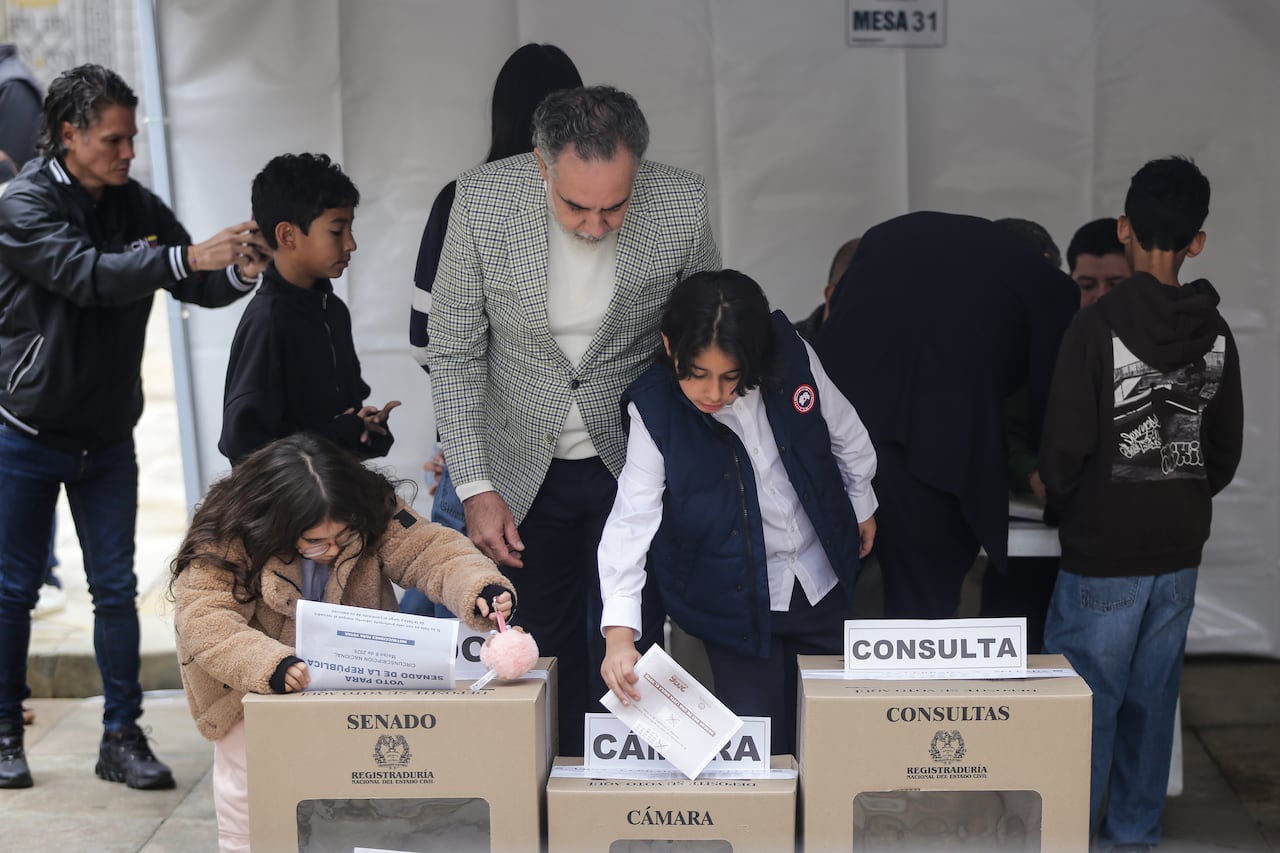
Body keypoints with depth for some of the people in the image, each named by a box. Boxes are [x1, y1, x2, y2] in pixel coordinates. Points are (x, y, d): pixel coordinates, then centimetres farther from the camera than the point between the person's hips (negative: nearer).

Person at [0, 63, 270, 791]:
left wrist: (240, 272, -22)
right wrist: (189, 257, -39)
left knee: (116, 588, 6)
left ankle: (123, 737, 16)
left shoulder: (138, 207, 1)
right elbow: (86, 275, -31)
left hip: (109, 437, 4)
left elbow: (199, 286, 1)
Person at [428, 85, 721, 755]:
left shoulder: (681, 204, -17)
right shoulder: (482, 200, -18)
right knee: (542, 653, 12)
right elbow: (453, 352, -8)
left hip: (632, 463, 0)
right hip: (522, 469, 1)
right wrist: (476, 487, -11)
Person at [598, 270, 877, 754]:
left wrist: (862, 505, 17)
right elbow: (631, 519, -28)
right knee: (759, 739, 0)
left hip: (822, 581, 3)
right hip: (736, 601, -3)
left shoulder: (791, 359, -17)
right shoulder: (655, 411, -22)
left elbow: (845, 433, 2)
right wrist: (619, 632, -38)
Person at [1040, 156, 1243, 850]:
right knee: (1152, 697, 14)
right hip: (1180, 550, 5)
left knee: (1087, 698, 5)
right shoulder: (1216, 333, 1)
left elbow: (1065, 446, -14)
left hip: (1102, 554, -5)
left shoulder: (1099, 325, -16)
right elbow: (1227, 450, 7)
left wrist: (1064, 501, 6)